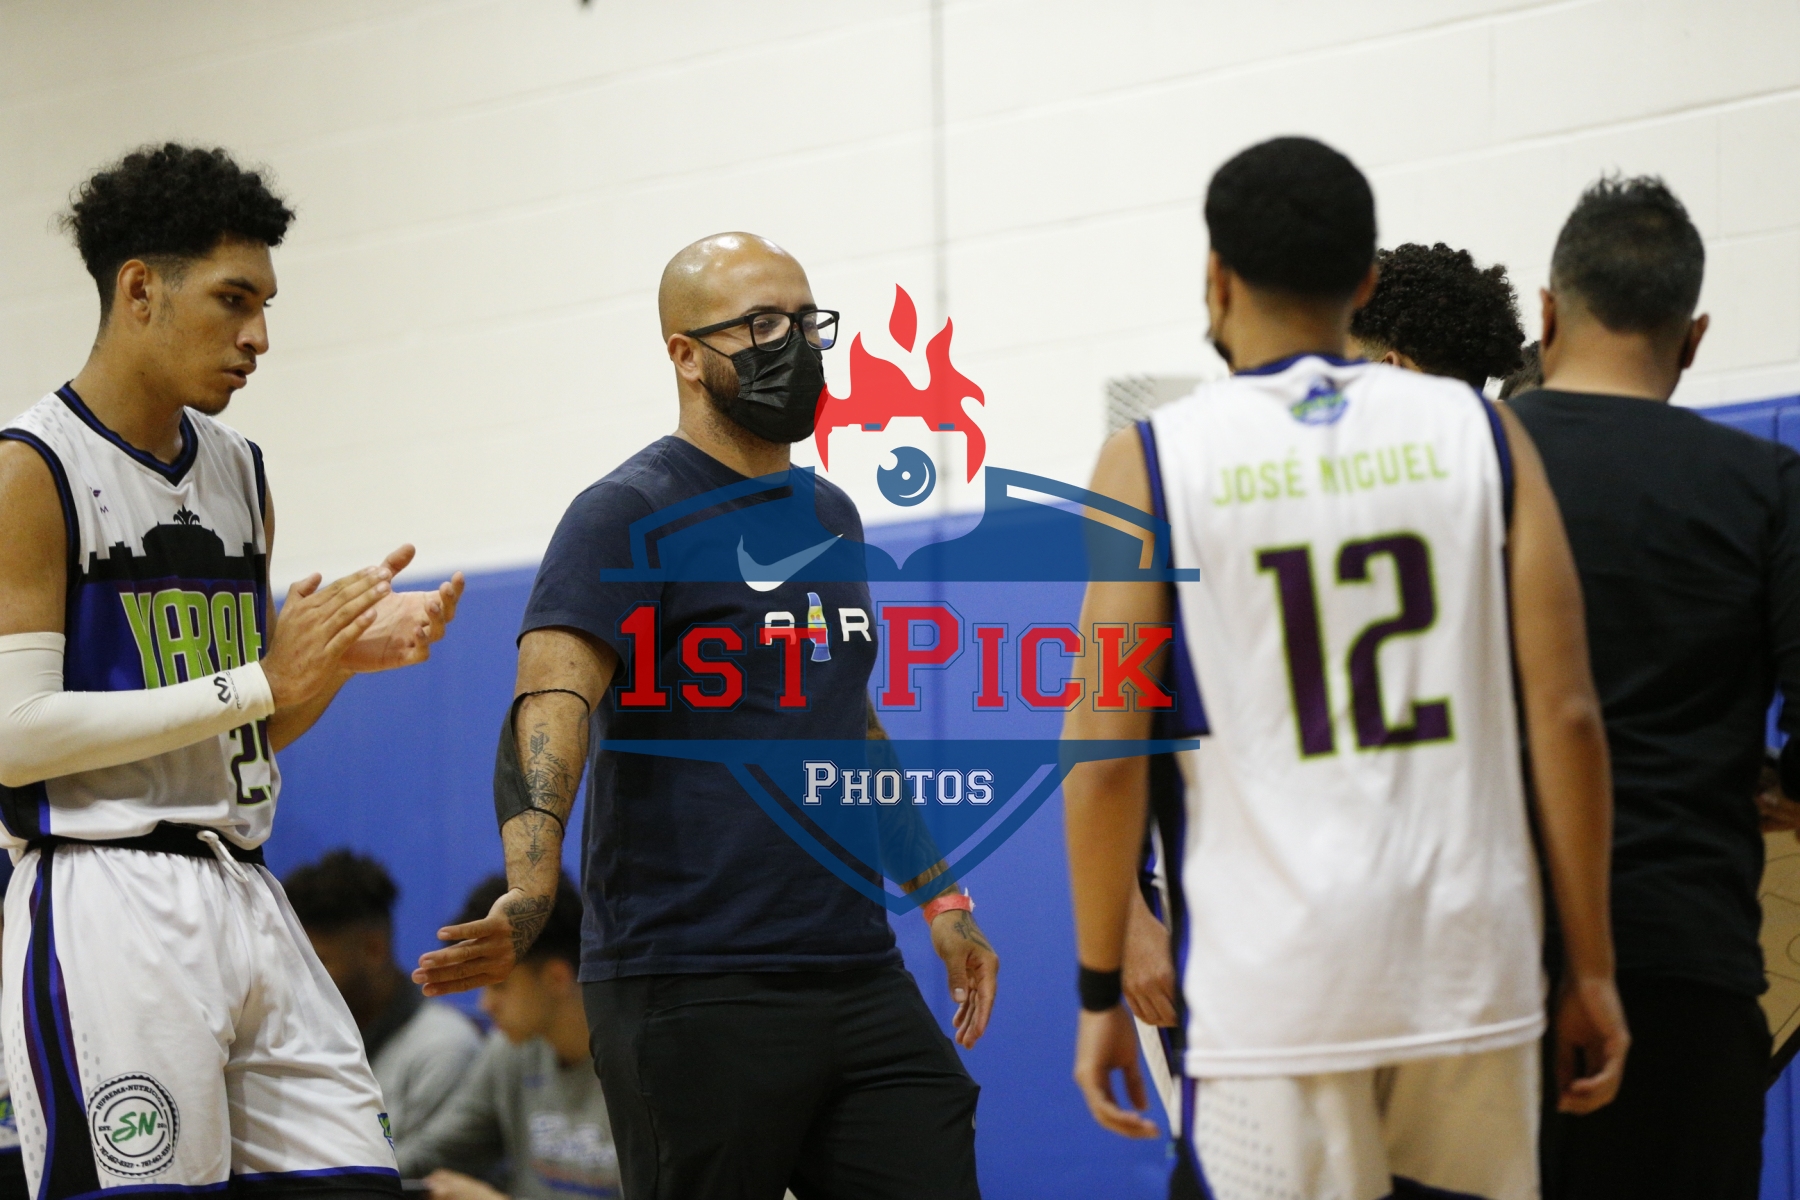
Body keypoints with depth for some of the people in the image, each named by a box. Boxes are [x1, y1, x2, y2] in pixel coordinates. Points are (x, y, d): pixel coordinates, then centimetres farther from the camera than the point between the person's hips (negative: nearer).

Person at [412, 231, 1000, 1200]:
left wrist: (937, 897, 28)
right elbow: (553, 706, -23)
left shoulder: (828, 516, 17)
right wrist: (529, 894, -39)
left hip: (859, 973, 7)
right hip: (695, 997, -7)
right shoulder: (629, 516, -8)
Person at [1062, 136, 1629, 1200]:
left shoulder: (1152, 462, 0)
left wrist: (1101, 990, 5)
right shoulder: (1479, 433, 5)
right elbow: (1567, 716, 1)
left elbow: (1107, 756, -4)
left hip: (1277, 987, -2)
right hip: (1472, 968, 2)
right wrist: (1591, 968, 8)